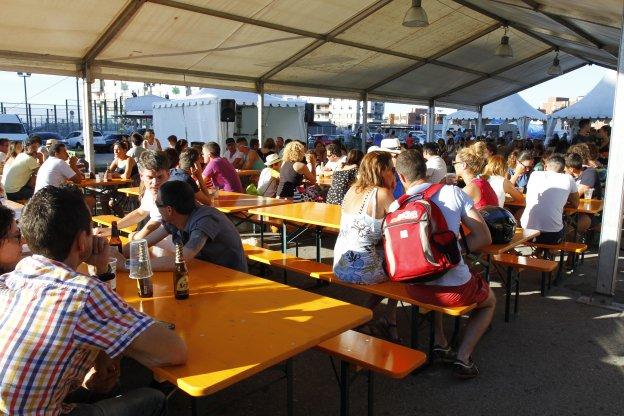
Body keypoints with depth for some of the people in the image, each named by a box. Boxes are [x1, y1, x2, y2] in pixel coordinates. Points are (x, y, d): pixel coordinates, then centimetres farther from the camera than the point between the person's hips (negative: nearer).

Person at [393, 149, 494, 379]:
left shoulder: (396, 206, -2)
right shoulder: (453, 192, -5)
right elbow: (484, 238, -5)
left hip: (415, 288, 3)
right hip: (455, 289, -2)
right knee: (489, 301, 31)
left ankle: (439, 342, 31)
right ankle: (463, 357, 15)